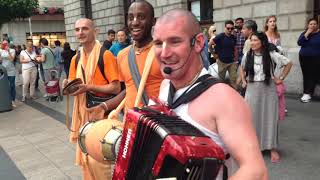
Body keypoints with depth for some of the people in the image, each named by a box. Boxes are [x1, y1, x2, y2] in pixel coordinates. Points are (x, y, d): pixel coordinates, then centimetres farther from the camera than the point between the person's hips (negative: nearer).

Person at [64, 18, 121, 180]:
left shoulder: (106, 55, -13)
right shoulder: (75, 59, 9)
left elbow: (115, 88, -16)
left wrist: (89, 87, -22)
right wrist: (68, 85, -7)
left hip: (101, 111, -7)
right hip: (82, 111, 7)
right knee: (85, 154, 15)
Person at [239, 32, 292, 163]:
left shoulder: (271, 55, -10)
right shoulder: (247, 56, -1)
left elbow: (288, 63, 1)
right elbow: (242, 68, 18)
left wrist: (281, 78, -2)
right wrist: (244, 81, 8)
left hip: (268, 89, -2)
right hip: (252, 90, 3)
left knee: (269, 118, 1)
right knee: (252, 117, 8)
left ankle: (273, 148, 9)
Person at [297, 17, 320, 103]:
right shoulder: (304, 33, 8)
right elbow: (299, 43, -8)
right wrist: (307, 33, -13)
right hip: (304, 58, 3)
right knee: (306, 76, 3)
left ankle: (307, 93, -8)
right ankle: (307, 93, 7)